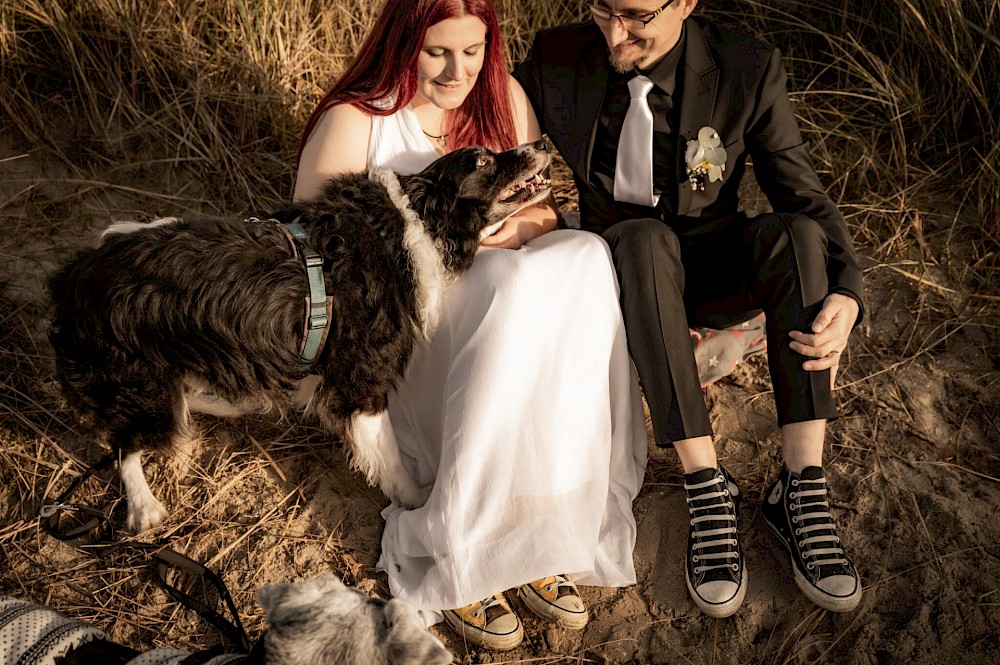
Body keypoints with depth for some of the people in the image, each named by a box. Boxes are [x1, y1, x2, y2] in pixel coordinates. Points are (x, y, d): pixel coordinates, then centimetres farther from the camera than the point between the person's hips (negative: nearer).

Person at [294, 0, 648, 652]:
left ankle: (535, 535, -26)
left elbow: (544, 209, 10)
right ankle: (454, 560, -27)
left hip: (509, 288, 5)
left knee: (585, 256, -27)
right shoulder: (354, 120, -6)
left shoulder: (504, 97, 9)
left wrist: (515, 226, -15)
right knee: (513, 290, -36)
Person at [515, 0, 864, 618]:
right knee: (645, 238, -36)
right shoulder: (557, 59, -9)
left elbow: (804, 193, -11)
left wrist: (845, 292, -29)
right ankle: (708, 487, -33)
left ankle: (802, 487, -29)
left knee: (798, 232, -30)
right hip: (623, 267, 0)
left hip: (712, 267, 1)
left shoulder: (749, 69, -12)